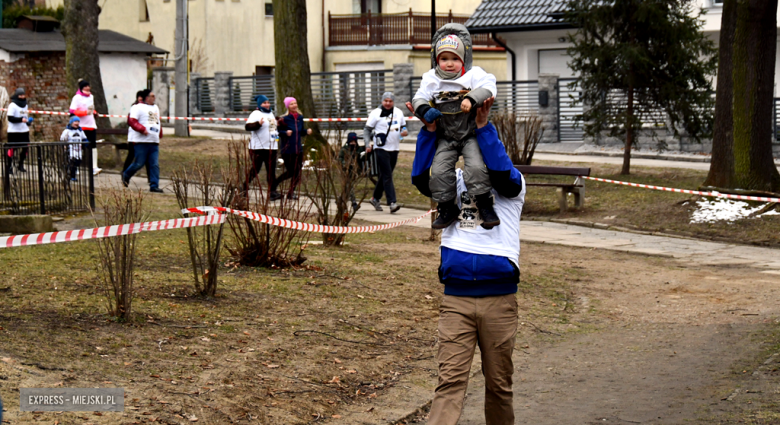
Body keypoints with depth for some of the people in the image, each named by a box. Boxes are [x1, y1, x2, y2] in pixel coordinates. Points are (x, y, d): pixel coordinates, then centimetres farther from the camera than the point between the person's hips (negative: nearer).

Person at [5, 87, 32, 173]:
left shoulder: (25, 105, 14)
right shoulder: (12, 105, -11)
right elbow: (10, 118, -18)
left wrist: (28, 121, 7)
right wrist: (21, 119, -28)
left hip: (24, 130, 7)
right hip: (14, 131, -7)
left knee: (26, 148, 7)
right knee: (11, 149, -3)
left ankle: (21, 165, 24)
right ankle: (9, 167, 5)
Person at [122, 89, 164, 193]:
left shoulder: (155, 108, 21)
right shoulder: (138, 108, -5)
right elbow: (131, 121, -14)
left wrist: (160, 134, 18)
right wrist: (142, 129, -23)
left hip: (154, 142, 7)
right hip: (141, 141, -7)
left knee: (154, 165, -1)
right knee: (139, 163, -2)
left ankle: (154, 186, 0)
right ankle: (126, 175, 23)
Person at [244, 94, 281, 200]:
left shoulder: (271, 114, 19)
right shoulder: (256, 114, -8)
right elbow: (247, 126, -21)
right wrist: (258, 124, -35)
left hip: (271, 147, 7)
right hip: (258, 147, -7)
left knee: (271, 170, 3)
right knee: (255, 169, -2)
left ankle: (272, 192, 2)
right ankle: (244, 187, 13)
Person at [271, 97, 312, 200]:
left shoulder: (300, 118, 8)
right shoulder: (284, 119, -10)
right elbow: (277, 131, -6)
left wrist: (306, 131, 0)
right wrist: (285, 133, -23)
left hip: (298, 149, 6)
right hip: (287, 150, -6)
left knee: (297, 172, 2)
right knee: (291, 171, -2)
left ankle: (291, 192, 13)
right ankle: (274, 183, 20)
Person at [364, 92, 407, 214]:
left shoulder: (399, 113, 10)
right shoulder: (376, 113, -4)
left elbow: (403, 126, 22)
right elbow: (367, 130, 0)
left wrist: (404, 131, -2)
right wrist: (368, 144, -14)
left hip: (394, 148, 6)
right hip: (381, 148, -5)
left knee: (385, 175, 14)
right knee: (387, 176, -13)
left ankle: (376, 198, 30)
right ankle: (392, 202, -19)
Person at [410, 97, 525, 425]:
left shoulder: (511, 184, 6)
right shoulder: (455, 181, 12)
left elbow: (501, 172, -17)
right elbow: (422, 179, -5)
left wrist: (483, 127, -22)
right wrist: (429, 131, -15)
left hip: (499, 298, -1)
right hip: (456, 297, 1)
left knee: (499, 383, 10)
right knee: (450, 381, -8)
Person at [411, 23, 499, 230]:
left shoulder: (474, 74, -3)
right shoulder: (431, 79, 3)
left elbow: (488, 87, -18)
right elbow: (419, 98, -2)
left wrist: (471, 99, -35)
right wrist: (424, 110, -25)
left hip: (471, 133, -3)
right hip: (445, 137, 3)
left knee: (476, 166, -21)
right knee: (439, 170, -8)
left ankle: (485, 206, -6)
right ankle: (447, 208, 10)